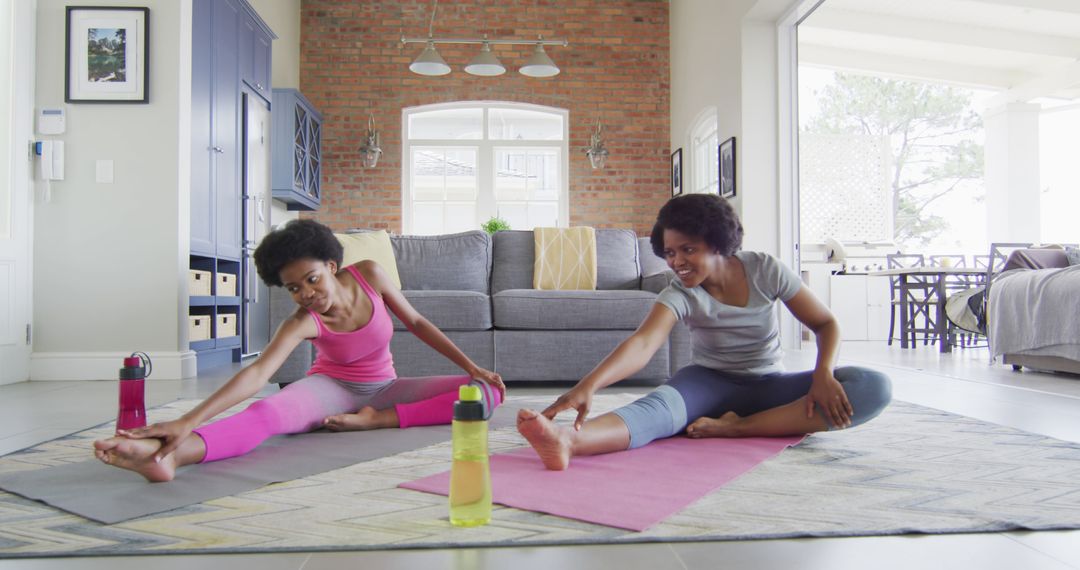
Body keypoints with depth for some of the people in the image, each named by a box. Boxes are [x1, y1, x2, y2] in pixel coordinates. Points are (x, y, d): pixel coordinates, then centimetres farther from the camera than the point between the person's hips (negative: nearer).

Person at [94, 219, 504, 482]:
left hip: (383, 389, 4)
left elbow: (416, 322, -2)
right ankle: (170, 454, -66)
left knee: (489, 392, -18)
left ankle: (377, 420, -26)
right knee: (265, 413, -38)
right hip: (331, 387, -3)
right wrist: (188, 421, -53)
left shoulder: (369, 275, -15)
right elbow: (258, 373, -38)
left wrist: (471, 366, -3)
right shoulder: (303, 322, -23)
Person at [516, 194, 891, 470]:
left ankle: (738, 427, -34)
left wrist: (823, 373, -25)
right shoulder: (680, 294, -14)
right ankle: (569, 440, -68)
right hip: (710, 384, -2)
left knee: (875, 388, -23)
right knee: (660, 403, -38)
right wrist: (589, 385, -52)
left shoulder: (765, 271, -9)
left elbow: (825, 323, -2)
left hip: (768, 388, 2)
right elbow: (642, 343, -33)